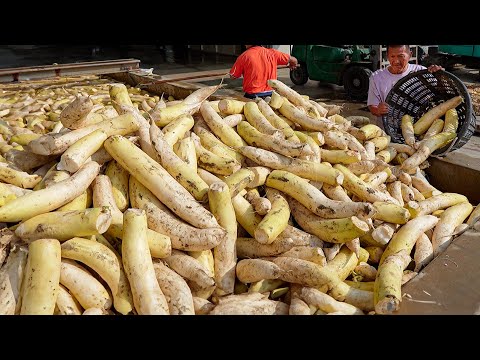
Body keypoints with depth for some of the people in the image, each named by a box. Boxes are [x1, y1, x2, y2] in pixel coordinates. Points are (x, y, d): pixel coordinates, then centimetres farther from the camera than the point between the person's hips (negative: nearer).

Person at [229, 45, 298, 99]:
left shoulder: (244, 56, -5)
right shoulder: (272, 53, 4)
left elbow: (233, 76, 5)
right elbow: (294, 60, 14)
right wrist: (292, 65, 39)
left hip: (252, 96, -3)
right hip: (270, 94, 3)